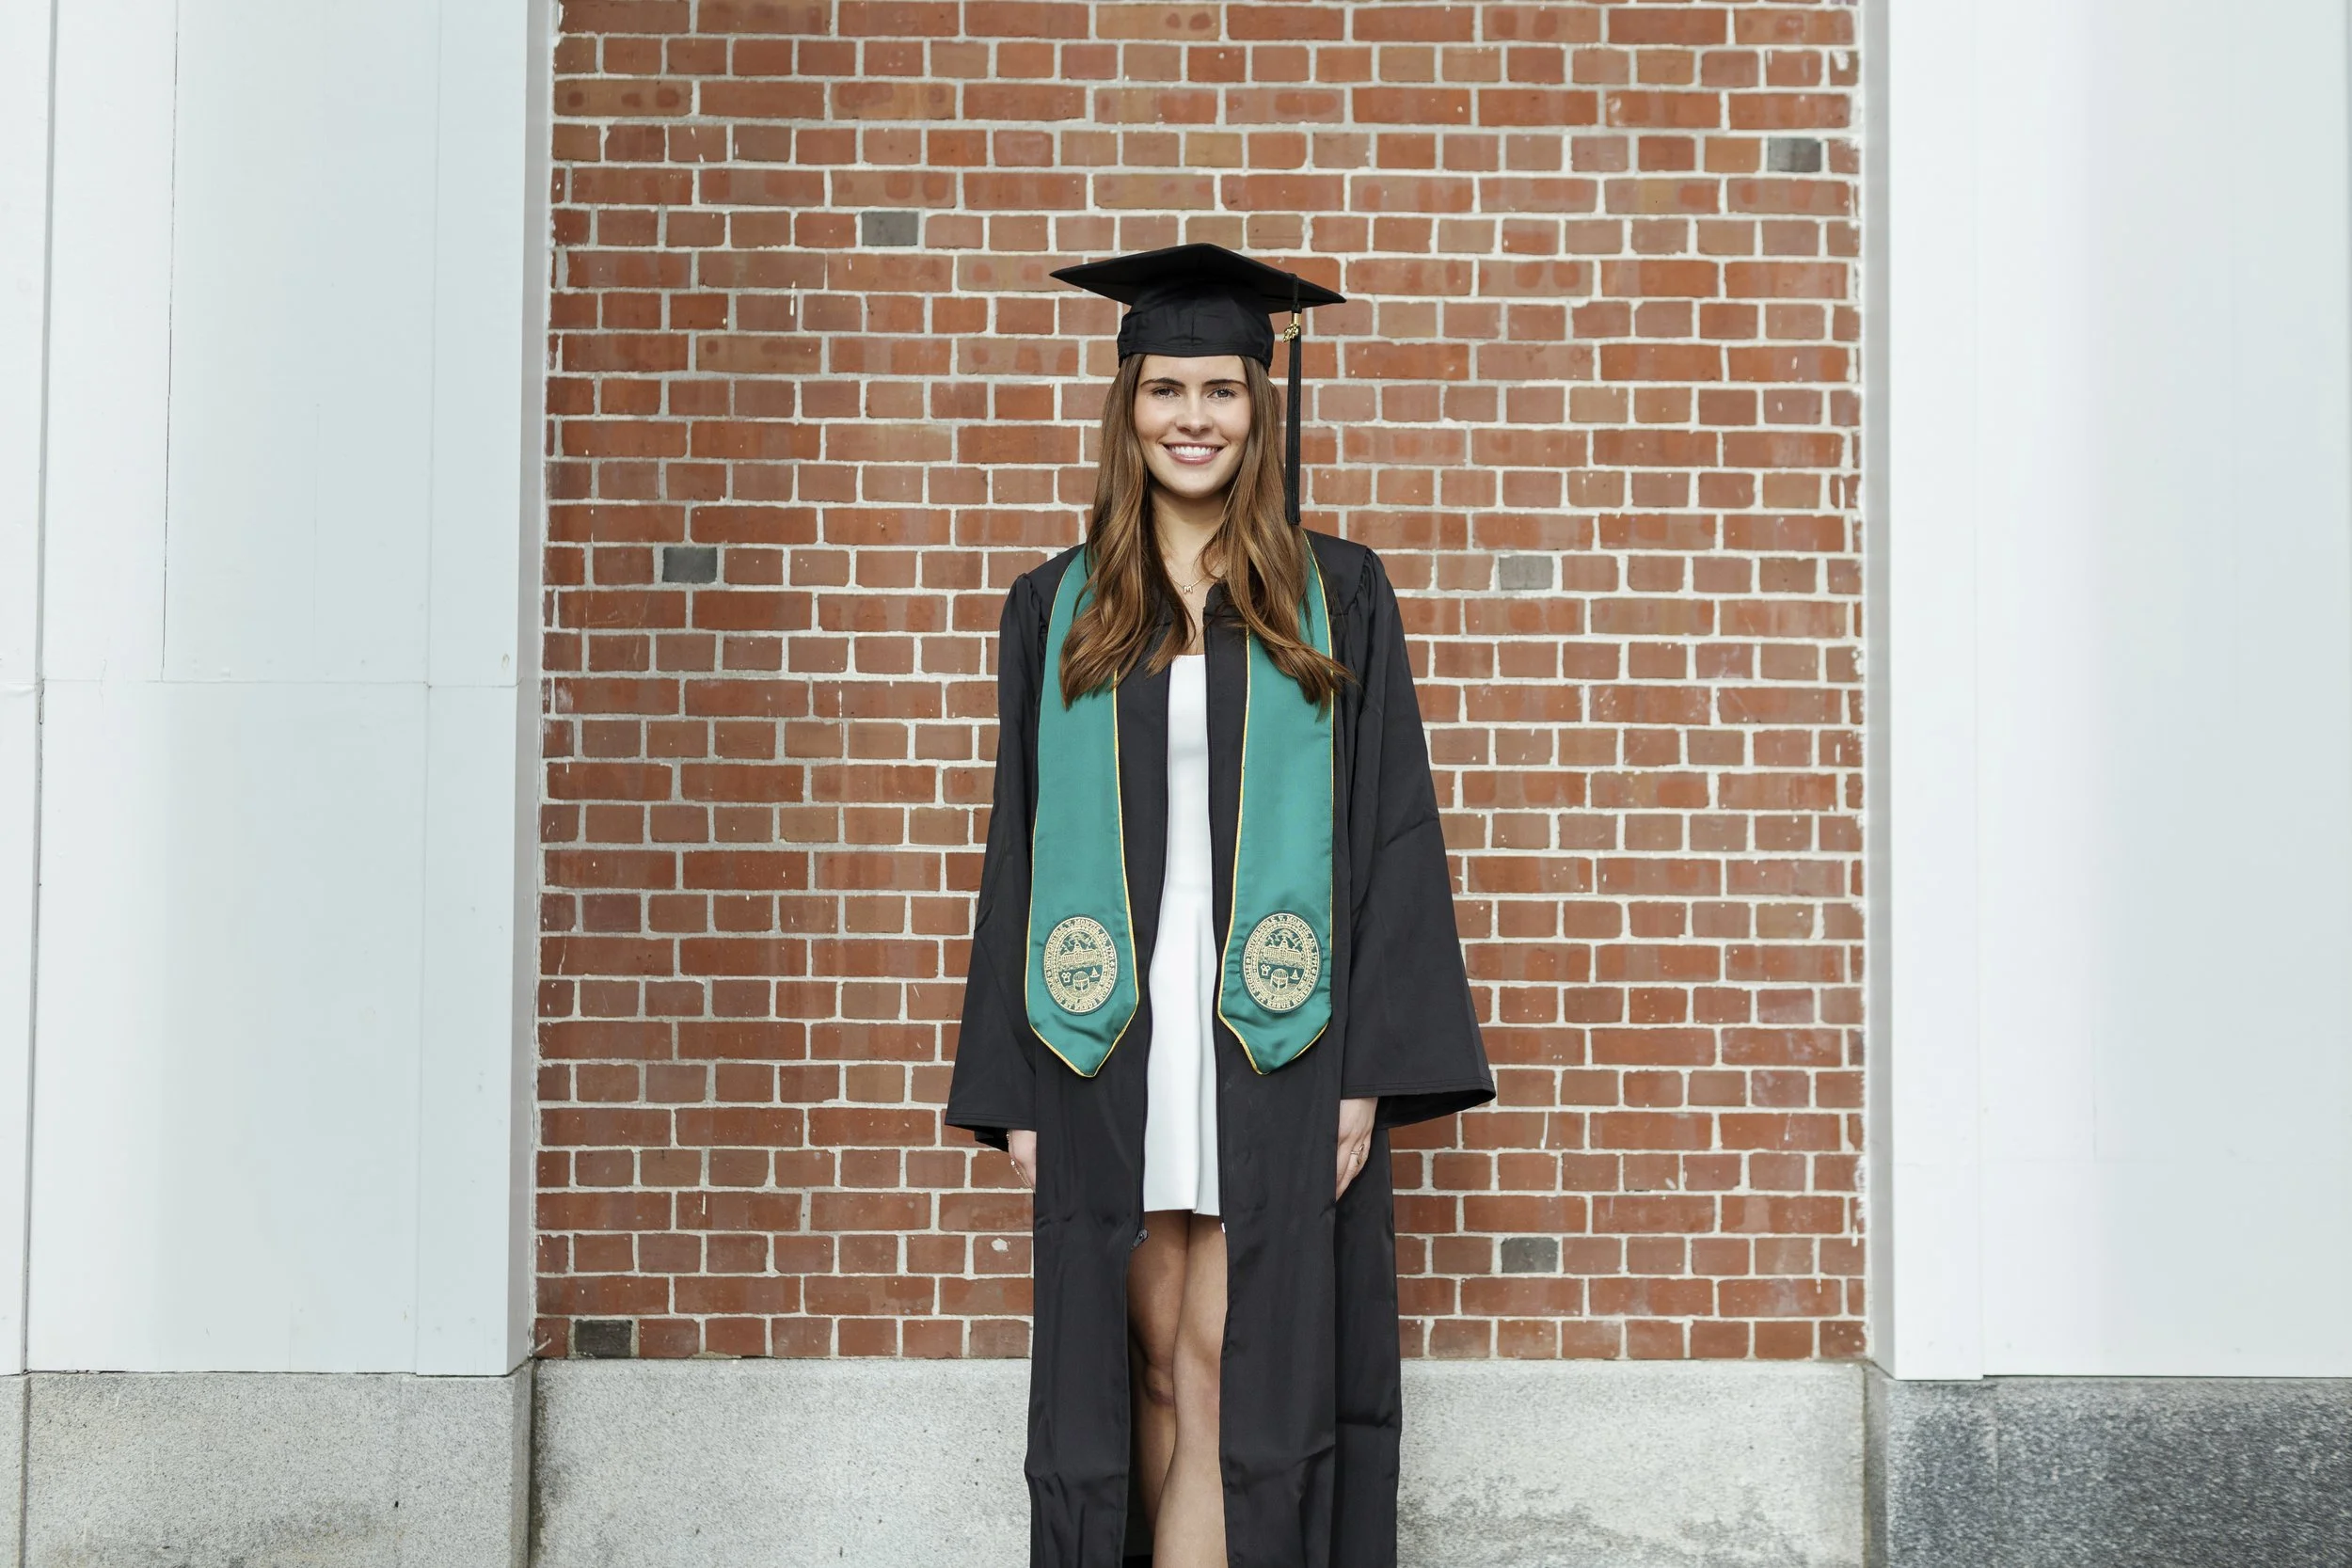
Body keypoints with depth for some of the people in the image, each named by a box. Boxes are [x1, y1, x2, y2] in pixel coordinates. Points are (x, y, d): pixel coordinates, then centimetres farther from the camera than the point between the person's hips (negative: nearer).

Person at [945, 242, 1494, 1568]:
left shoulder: (1338, 599, 5)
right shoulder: (1059, 613, 10)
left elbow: (1390, 830, 1)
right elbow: (1022, 850, 10)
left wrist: (1370, 1066, -7)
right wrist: (1016, 1090, 3)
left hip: (1278, 1045, -2)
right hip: (1111, 1046, 2)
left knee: (1232, 1374, -3)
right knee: (1146, 1368, 6)